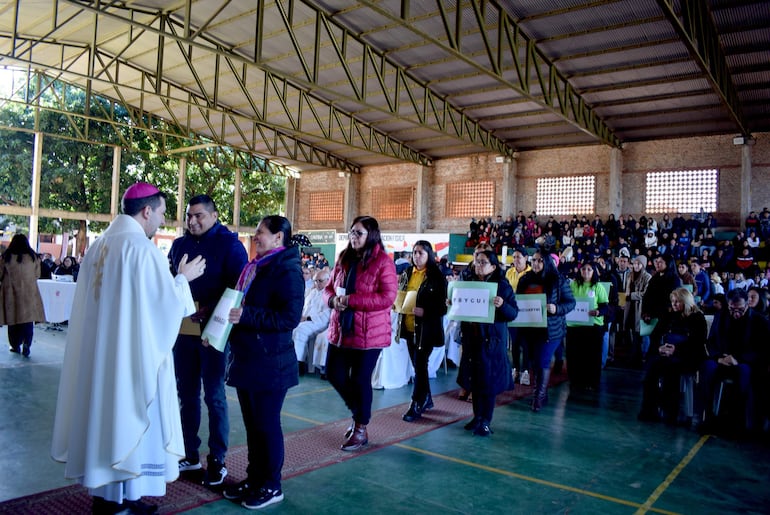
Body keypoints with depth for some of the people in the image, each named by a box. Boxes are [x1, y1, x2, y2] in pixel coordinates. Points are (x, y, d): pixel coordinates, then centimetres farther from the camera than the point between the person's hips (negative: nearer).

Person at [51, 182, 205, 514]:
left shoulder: (99, 246, 8)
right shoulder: (142, 248, -16)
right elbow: (168, 303, -15)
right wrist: (184, 278, 1)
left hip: (99, 352, 8)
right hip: (133, 354, -8)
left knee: (105, 411, 15)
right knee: (129, 417, 4)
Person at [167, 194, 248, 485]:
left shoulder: (229, 244, -5)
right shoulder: (179, 244, 11)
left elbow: (239, 287, -12)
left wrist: (209, 311, -21)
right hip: (183, 329, 5)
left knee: (214, 396, 2)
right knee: (187, 393, 11)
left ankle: (217, 460, 14)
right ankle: (190, 455, 24)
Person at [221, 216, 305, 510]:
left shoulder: (287, 270, -14)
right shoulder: (256, 267, 13)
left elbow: (290, 317, -24)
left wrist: (246, 315, -24)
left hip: (270, 364, -8)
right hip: (247, 360, 8)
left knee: (267, 425, 3)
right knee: (252, 424, 16)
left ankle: (271, 486, 19)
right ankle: (254, 479, 30)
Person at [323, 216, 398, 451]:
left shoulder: (383, 262, -12)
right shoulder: (343, 258, 9)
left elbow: (387, 297, -20)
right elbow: (329, 287, 14)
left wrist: (350, 300, -22)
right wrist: (333, 300, -11)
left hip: (369, 332, -7)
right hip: (341, 329, 7)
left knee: (360, 379, 3)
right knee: (334, 374, 12)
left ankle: (361, 429, 23)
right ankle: (358, 413, 36)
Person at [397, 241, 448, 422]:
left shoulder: (437, 277, -9)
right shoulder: (407, 273, 8)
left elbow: (442, 306, -11)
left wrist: (424, 311, -24)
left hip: (426, 328, -6)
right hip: (409, 327, 6)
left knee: (419, 365, -4)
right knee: (418, 364, 14)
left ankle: (416, 406, 5)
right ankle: (426, 399, 29)